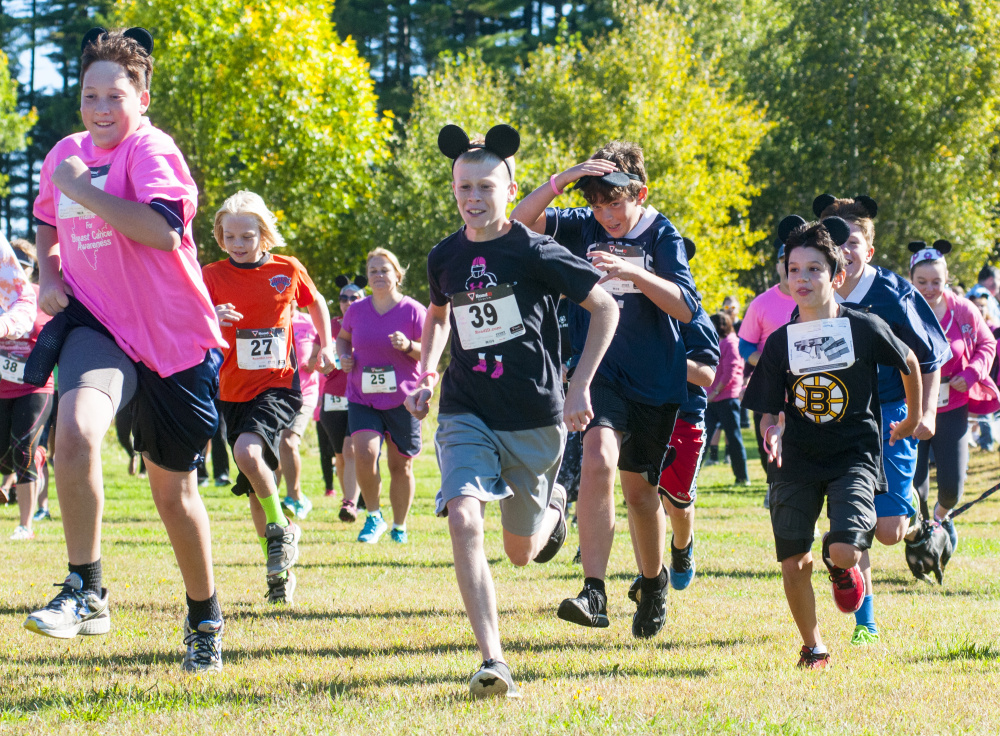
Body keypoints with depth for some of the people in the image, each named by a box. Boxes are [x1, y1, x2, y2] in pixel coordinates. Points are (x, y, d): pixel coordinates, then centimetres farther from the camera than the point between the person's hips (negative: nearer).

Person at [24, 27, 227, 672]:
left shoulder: (151, 150, -12)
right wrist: (49, 276, 9)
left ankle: (205, 615, 33)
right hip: (97, 323, 3)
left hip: (172, 335, -3)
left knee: (173, 487, 9)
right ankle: (86, 593, -20)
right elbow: (48, 222, 28)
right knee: (76, 429, -29)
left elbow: (163, 230, -31)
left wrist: (82, 187, -25)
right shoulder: (66, 155, 7)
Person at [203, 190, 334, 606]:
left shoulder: (288, 271, -1)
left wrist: (325, 346, 12)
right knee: (255, 489, 7)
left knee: (248, 450, -30)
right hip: (233, 392, 3)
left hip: (278, 387, -3)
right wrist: (211, 319, -32)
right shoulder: (213, 276, -2)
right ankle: (281, 569, 22)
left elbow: (315, 303, 20)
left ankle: (281, 528, -8)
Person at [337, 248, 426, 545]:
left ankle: (399, 526, 25)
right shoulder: (357, 310, 4)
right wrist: (344, 356, 2)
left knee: (401, 465, 6)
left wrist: (409, 347, -23)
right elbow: (343, 337, 23)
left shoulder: (413, 311, -5)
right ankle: (374, 517, 2)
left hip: (402, 400, -1)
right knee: (364, 454, -18)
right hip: (362, 398, 2)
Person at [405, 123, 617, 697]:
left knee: (522, 553, 10)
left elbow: (605, 307, -4)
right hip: (466, 415, 2)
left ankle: (552, 505, 49)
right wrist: (427, 376, 10)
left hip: (535, 419, -2)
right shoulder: (445, 258, 2)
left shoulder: (534, 252, -11)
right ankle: (493, 662, -25)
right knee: (464, 517, -24)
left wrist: (580, 387, -8)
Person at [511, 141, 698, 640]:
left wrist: (632, 271, -29)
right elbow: (521, 220, -9)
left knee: (639, 487, 11)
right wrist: (561, 180, -22)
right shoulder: (583, 227, 0)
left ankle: (654, 580, 38)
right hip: (601, 371, 0)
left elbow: (686, 307, -15)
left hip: (655, 379, 0)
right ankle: (594, 591, -29)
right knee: (598, 460, -25)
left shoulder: (662, 235, -6)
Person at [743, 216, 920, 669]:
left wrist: (914, 419, 23)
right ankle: (812, 645, 21)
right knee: (793, 564, -3)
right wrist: (772, 431, -18)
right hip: (797, 461, 3)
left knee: (843, 551, -21)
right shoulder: (780, 343, 1)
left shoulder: (864, 329, -5)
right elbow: (769, 408, 5)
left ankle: (841, 564, 18)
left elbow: (910, 363, 12)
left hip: (853, 455, -2)